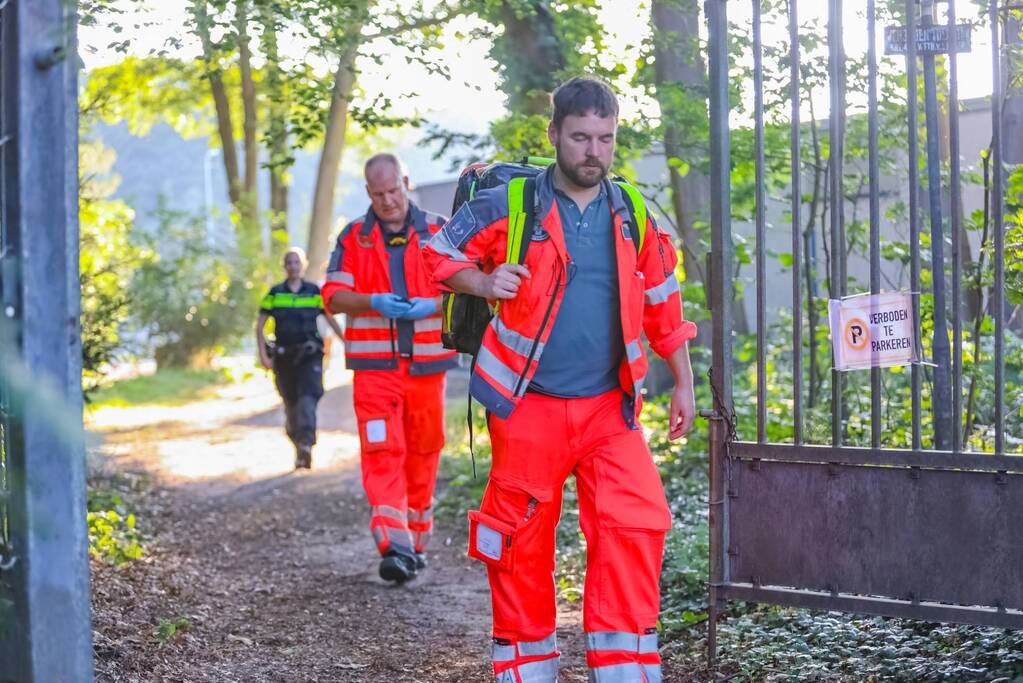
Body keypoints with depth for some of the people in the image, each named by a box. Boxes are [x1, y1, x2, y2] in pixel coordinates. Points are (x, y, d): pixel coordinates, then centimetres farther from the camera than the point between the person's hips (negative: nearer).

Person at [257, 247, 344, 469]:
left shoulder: (314, 292, 6)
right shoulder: (274, 294, 6)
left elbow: (331, 321, 10)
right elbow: (260, 326, 6)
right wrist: (263, 354, -5)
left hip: (309, 355, -1)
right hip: (284, 357, 2)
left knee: (308, 397, -21)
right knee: (291, 404, 5)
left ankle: (306, 445, -33)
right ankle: (299, 446, 23)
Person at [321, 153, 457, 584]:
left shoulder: (437, 231, 7)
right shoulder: (354, 237, 9)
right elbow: (333, 295, 3)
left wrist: (430, 305, -16)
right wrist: (374, 302, -16)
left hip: (426, 361, 1)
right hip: (374, 364, -1)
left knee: (423, 452, 8)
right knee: (382, 452, -13)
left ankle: (417, 540, 23)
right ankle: (395, 548, -20)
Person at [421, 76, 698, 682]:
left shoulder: (632, 218, 6)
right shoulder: (509, 206, -4)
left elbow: (664, 306, 15)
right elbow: (439, 255, 5)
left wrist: (684, 384, 15)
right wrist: (486, 283, -14)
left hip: (609, 408, 2)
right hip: (529, 407, -2)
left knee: (635, 528, -13)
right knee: (521, 542, 3)